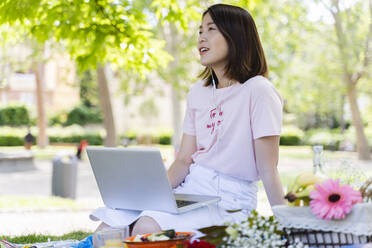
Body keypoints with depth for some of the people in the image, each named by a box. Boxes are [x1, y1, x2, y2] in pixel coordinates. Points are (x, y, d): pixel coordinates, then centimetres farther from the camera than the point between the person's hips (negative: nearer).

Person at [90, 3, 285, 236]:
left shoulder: (256, 90, -9)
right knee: (110, 223, -15)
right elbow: (184, 160, 12)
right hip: (190, 188, 6)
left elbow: (268, 170, -11)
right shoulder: (198, 93, 14)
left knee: (148, 227, -30)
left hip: (230, 200, -6)